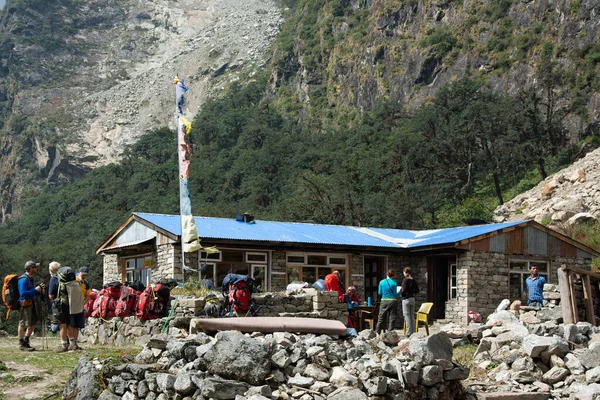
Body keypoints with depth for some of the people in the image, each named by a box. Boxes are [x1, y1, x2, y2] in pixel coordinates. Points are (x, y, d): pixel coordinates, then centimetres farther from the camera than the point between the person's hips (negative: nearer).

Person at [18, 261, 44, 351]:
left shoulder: (30, 278, 16)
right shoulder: (24, 279, -16)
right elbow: (23, 293, -25)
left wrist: (39, 291, 8)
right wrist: (35, 290, -20)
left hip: (30, 303, 10)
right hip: (24, 304, -10)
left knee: (33, 323, 14)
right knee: (23, 324, -2)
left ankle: (26, 341, 24)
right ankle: (22, 344, 4)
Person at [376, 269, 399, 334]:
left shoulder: (382, 282, 1)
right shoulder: (394, 283, -6)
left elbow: (379, 293, 5)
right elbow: (395, 294, -5)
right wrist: (399, 293, 14)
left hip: (384, 301, 2)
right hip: (392, 301, -2)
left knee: (381, 317, 8)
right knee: (392, 318, 4)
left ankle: (377, 332, 9)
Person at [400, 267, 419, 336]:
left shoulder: (405, 280, -12)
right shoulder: (413, 280, 7)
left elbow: (404, 290, -18)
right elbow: (417, 290, 11)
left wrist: (401, 293, 1)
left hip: (406, 299, -7)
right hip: (412, 298, 7)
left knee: (407, 316, -4)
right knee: (412, 316, 10)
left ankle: (409, 332, -7)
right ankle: (413, 332, 12)